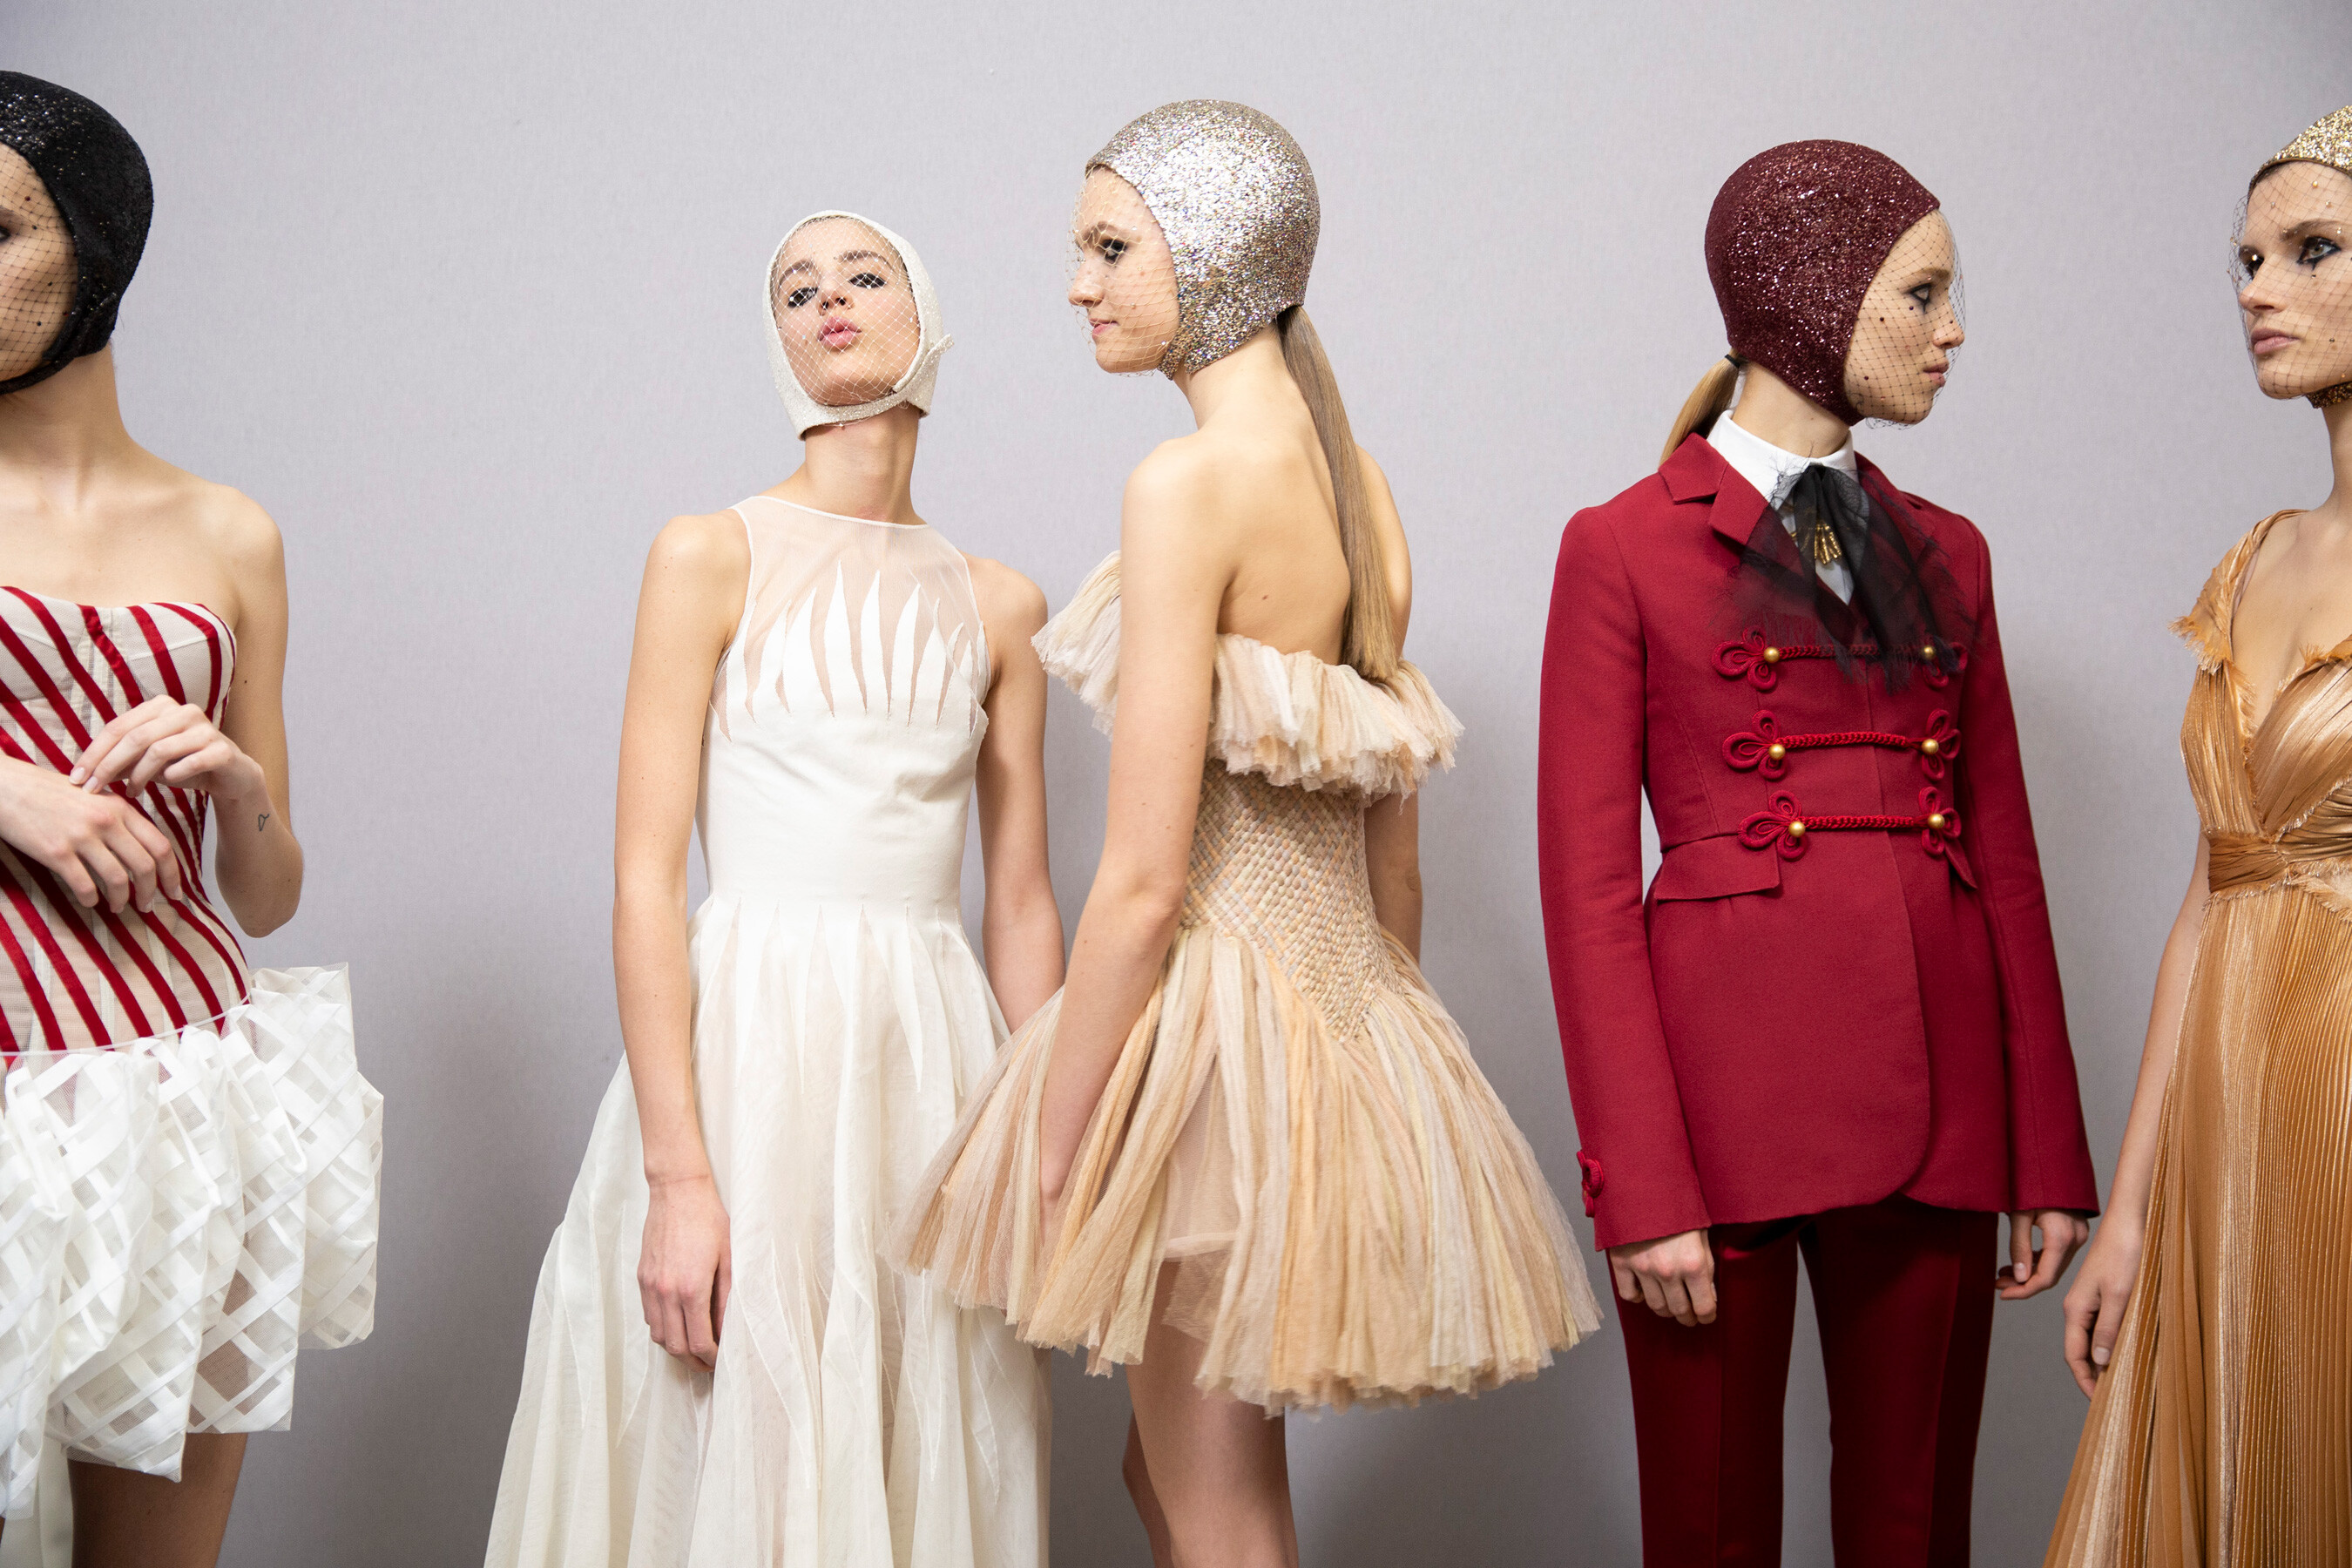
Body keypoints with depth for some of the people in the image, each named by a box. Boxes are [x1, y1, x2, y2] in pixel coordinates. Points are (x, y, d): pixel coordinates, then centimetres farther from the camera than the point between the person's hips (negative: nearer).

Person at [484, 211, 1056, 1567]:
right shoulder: (714, 556, 1)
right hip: (747, 1042, -3)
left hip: (936, 1051, 3)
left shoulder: (996, 603, 12)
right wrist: (677, 1175, -15)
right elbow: (645, 881, -6)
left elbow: (1022, 905, 14)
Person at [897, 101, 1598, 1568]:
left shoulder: (1190, 482, -16)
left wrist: (1049, 1159, -12)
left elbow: (1144, 880, -18)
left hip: (1213, 1001, -8)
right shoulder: (1360, 483, 9)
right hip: (1350, 1002, 8)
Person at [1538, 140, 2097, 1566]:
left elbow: (2003, 858, 13)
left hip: (1933, 1101, 5)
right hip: (1725, 1096, -4)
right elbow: (1588, 884, -6)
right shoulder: (1625, 550, -1)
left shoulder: (1944, 554, 13)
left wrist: (2050, 1157, 8)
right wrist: (1642, 1190, -12)